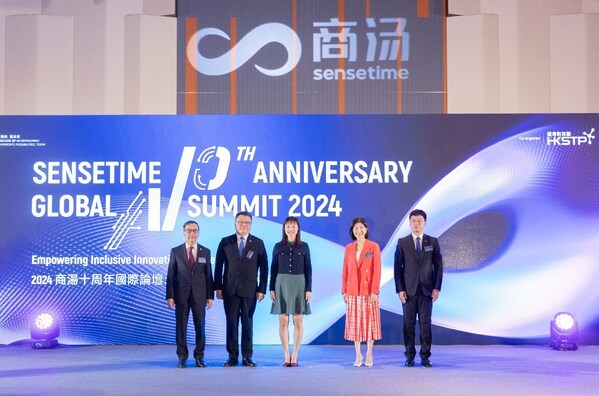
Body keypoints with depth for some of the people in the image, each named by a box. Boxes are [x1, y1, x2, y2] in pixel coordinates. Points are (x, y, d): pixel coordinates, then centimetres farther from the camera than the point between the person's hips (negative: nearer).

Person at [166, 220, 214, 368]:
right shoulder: (175, 251, 4)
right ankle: (182, 357, 10)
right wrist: (169, 296, -5)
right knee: (181, 327, 2)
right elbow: (171, 275, 1)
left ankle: (199, 356, 12)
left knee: (200, 326, 3)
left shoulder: (205, 252, 7)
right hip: (181, 295, -1)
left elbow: (209, 276, 6)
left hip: (199, 296, 1)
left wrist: (210, 296, 0)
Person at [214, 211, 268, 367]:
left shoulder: (258, 243, 4)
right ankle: (232, 356, 8)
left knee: (247, 323, 3)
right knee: (231, 323, 3)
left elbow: (264, 268, 3)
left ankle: (247, 357, 8)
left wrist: (262, 289, -3)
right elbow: (218, 266, 5)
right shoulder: (225, 242, 6)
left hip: (249, 290, -1)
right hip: (230, 290, 1)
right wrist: (218, 287, -1)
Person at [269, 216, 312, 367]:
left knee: (298, 321, 0)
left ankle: (295, 355, 6)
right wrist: (272, 289, 0)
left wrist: (309, 289, -4)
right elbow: (273, 269, 6)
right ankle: (286, 355, 6)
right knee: (283, 321, -1)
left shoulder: (304, 247, 4)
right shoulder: (278, 247, 5)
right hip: (282, 284, 0)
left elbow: (308, 269, 3)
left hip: (299, 285, 0)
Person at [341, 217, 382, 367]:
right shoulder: (348, 248, 7)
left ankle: (369, 355, 9)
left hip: (368, 291, -3)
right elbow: (345, 271, 8)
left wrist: (374, 291, -13)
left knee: (369, 322, 1)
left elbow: (377, 270, -7)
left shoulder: (373, 247, -3)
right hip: (352, 291, 3)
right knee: (354, 322, 4)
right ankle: (358, 355, 11)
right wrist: (344, 291, 3)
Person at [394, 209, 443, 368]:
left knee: (426, 324, 1)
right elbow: (397, 267, 3)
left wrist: (437, 288, -2)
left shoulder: (433, 242, 6)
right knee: (409, 324, 2)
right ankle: (409, 356, 9)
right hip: (409, 290, 0)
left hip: (426, 290, 0)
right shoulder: (402, 242, 4)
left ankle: (425, 356, 7)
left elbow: (438, 266, 6)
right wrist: (400, 289, -4)